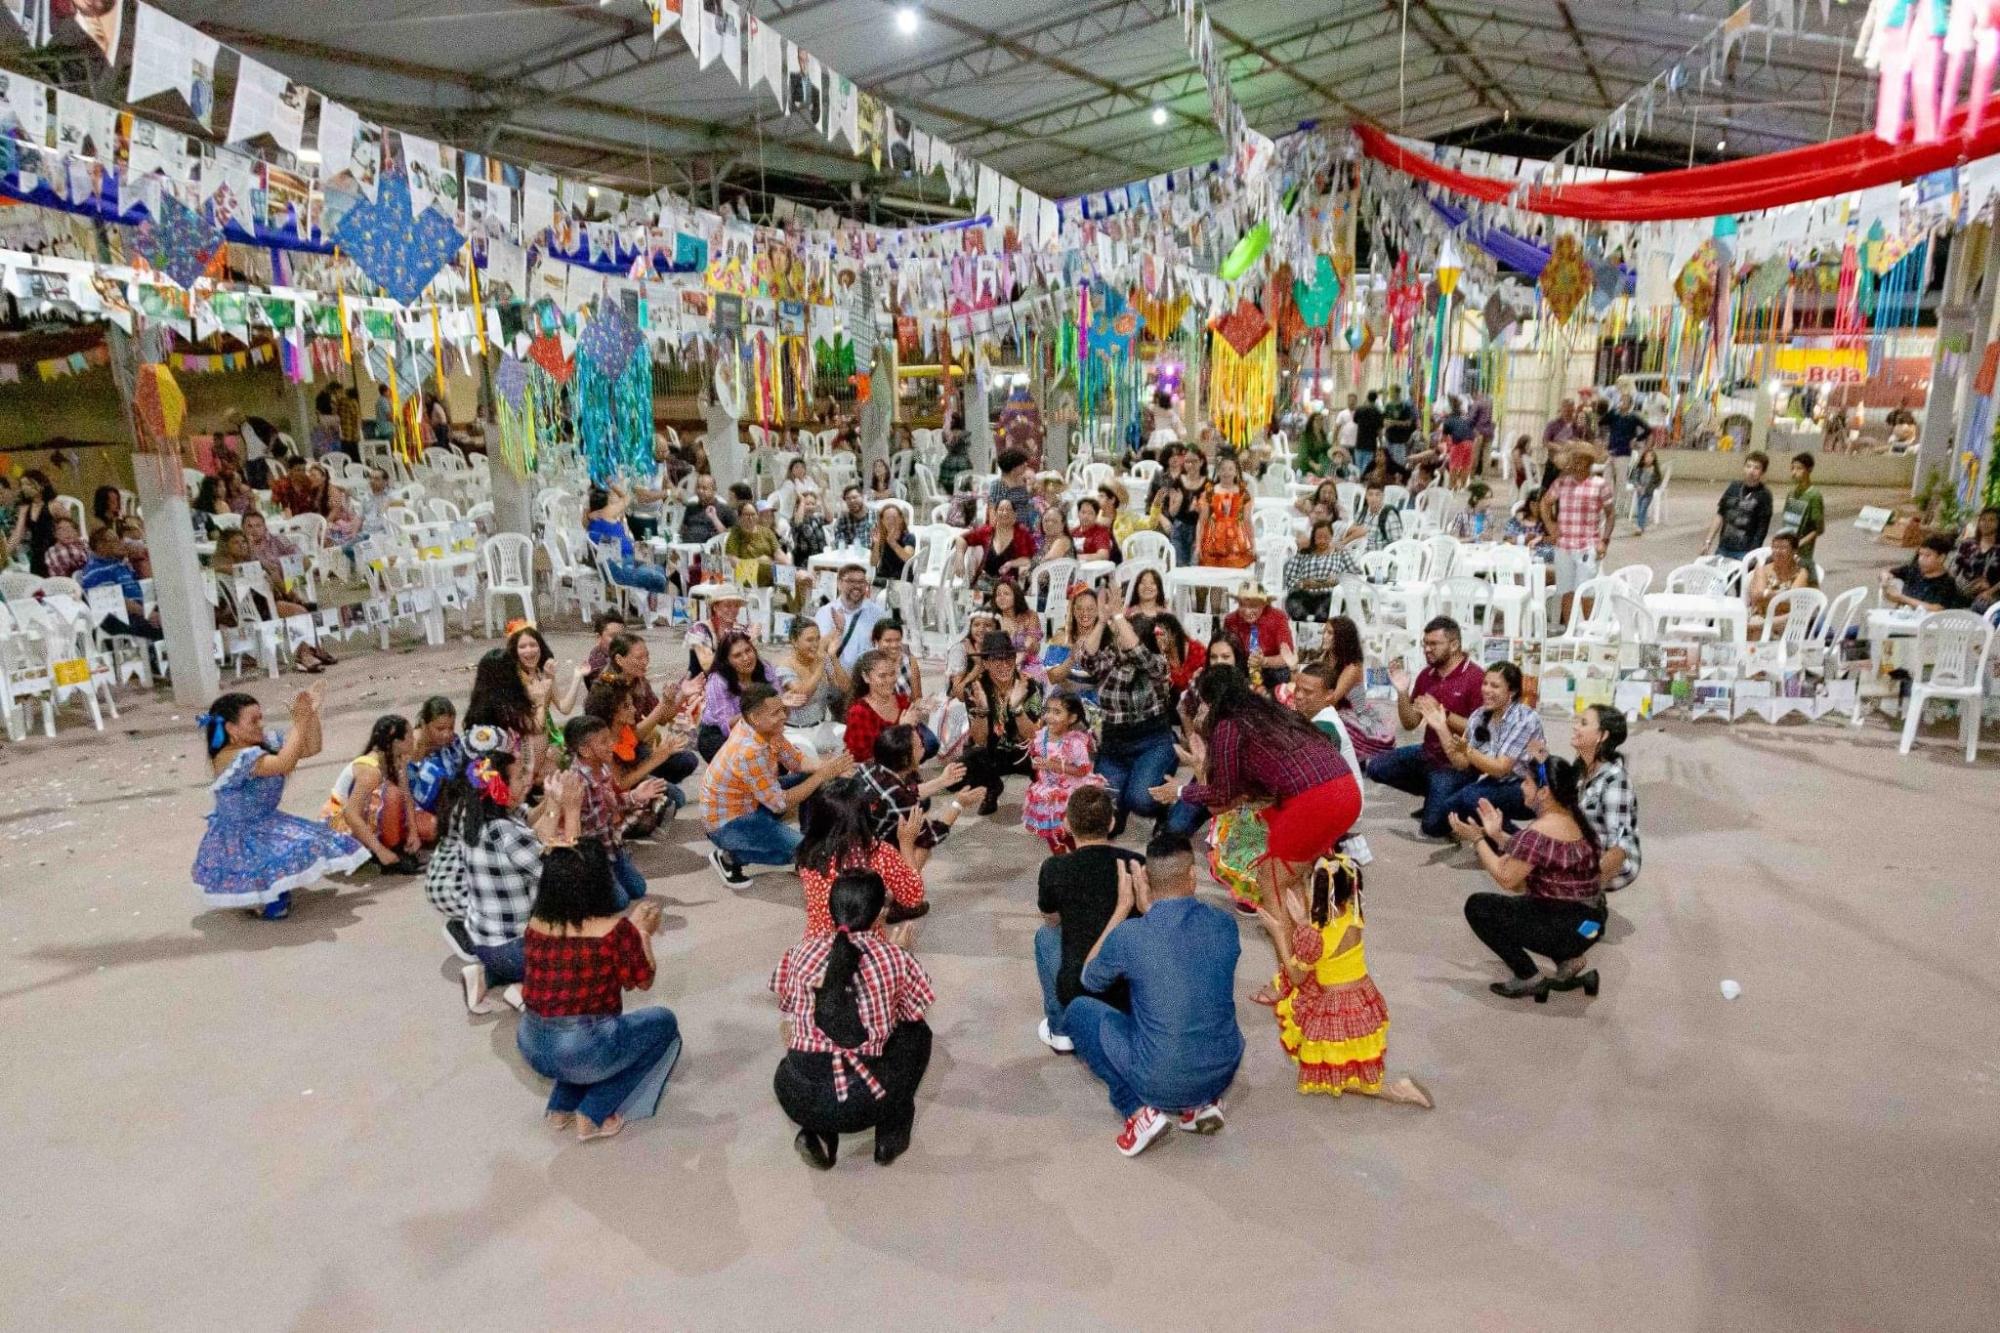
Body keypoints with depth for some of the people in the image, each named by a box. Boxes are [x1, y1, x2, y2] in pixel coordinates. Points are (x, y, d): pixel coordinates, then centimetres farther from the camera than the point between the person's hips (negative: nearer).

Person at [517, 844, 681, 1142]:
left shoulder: (535, 926, -1)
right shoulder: (616, 930, -17)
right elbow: (643, 981, -1)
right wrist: (643, 932, 12)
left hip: (532, 1048, 6)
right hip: (584, 1050, -6)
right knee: (663, 1022, 18)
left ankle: (562, 1107, 23)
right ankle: (595, 1115, 11)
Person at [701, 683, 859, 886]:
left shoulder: (765, 729, -8)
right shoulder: (750, 752, -33)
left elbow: (796, 761, 2)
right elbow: (780, 804, -26)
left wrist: (826, 766, -18)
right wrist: (822, 775, -24)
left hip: (749, 803, 9)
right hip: (727, 823, -9)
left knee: (809, 776, 1)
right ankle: (730, 857, -4)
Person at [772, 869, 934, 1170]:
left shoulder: (800, 952, 5)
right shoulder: (894, 958, -1)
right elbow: (912, 1016, 16)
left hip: (798, 1099, 2)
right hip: (863, 1104, -2)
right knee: (917, 1033, 24)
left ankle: (816, 1133, 15)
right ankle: (891, 1135, 24)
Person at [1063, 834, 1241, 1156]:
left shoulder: (1129, 936, -18)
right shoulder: (1225, 926, -7)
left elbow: (1089, 980, 5)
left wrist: (1123, 907, 6)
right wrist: (1150, 909, 11)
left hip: (1158, 1083, -4)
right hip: (1223, 1074, 4)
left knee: (1079, 1010, 16)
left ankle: (1140, 1110, 5)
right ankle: (1201, 1103, 15)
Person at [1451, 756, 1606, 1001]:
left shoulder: (1539, 833, -23)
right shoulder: (1572, 819, 7)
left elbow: (1506, 878, -16)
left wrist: (1477, 839, -8)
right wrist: (1496, 835, 11)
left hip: (1566, 928, -10)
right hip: (1589, 922, 10)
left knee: (1477, 907, -3)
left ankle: (1530, 979, 2)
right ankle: (1568, 960, 18)